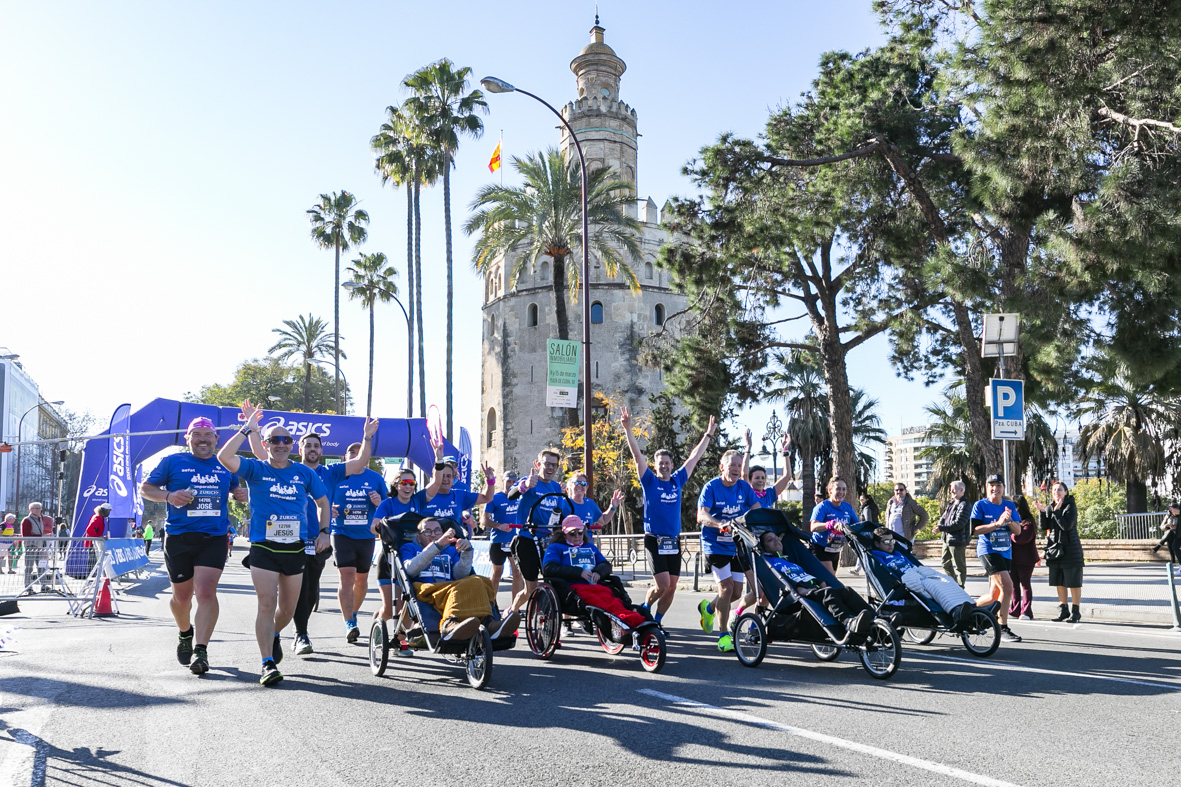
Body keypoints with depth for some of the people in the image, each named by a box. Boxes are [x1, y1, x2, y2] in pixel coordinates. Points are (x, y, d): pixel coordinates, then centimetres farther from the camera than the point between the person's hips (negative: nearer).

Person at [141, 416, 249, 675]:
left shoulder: (226, 466, 12)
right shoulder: (173, 462, 4)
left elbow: (236, 488, 28)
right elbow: (145, 488, 7)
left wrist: (241, 493, 3)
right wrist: (168, 495, -13)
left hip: (214, 538, 0)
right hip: (179, 538, 0)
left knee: (206, 591, -16)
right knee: (181, 595, 11)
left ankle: (200, 650, -16)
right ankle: (185, 633, 41)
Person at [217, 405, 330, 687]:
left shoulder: (304, 473, 6)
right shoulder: (256, 469, 0)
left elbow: (323, 502, 18)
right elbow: (224, 457, -17)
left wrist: (323, 532, 6)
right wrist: (247, 429, -15)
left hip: (296, 548, 3)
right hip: (263, 547, -3)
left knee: (288, 609, 14)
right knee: (266, 605, -10)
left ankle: (273, 636, 45)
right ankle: (268, 663, -4)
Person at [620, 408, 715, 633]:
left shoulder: (678, 480, 8)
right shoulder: (649, 481, -3)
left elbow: (694, 457, 15)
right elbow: (637, 455, -12)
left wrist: (708, 434, 20)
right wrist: (627, 429, -21)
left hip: (674, 542, 5)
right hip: (654, 540, -5)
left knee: (671, 587, 5)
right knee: (662, 584, -13)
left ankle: (656, 621, 20)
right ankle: (644, 609, 14)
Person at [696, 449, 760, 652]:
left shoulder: (744, 487, 1)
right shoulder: (711, 487, -13)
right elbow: (701, 515, -25)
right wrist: (721, 525, -43)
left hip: (736, 544, 5)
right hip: (715, 544, -5)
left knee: (736, 591, 7)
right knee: (726, 587, -12)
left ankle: (708, 608, 36)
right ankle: (724, 635, 1)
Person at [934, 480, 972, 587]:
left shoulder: (964, 505, -14)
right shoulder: (951, 503, 15)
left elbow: (959, 523, -22)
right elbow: (943, 516, 20)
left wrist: (941, 528, -19)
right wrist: (940, 524, -4)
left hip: (957, 540, -10)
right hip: (947, 539, 10)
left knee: (959, 566, 0)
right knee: (946, 564, 18)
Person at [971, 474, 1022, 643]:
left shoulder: (1009, 506, 11)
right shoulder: (980, 505, -3)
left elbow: (1018, 530, 4)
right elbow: (975, 529, -12)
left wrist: (1009, 521, -16)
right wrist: (997, 523, -20)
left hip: (1006, 553, 6)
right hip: (988, 551, -6)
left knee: (995, 595, 9)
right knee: (1007, 587, -19)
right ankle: (1003, 629, -11)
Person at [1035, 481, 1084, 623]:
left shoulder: (1070, 506, -7)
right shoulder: (1049, 507, 10)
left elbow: (1067, 525, -19)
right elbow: (1044, 527, 3)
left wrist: (1056, 511, -21)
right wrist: (1042, 512, -8)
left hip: (1070, 549, -6)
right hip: (1054, 548, 6)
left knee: (1073, 582, 0)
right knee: (1059, 582, 10)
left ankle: (1075, 612, 7)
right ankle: (1063, 610, 19)